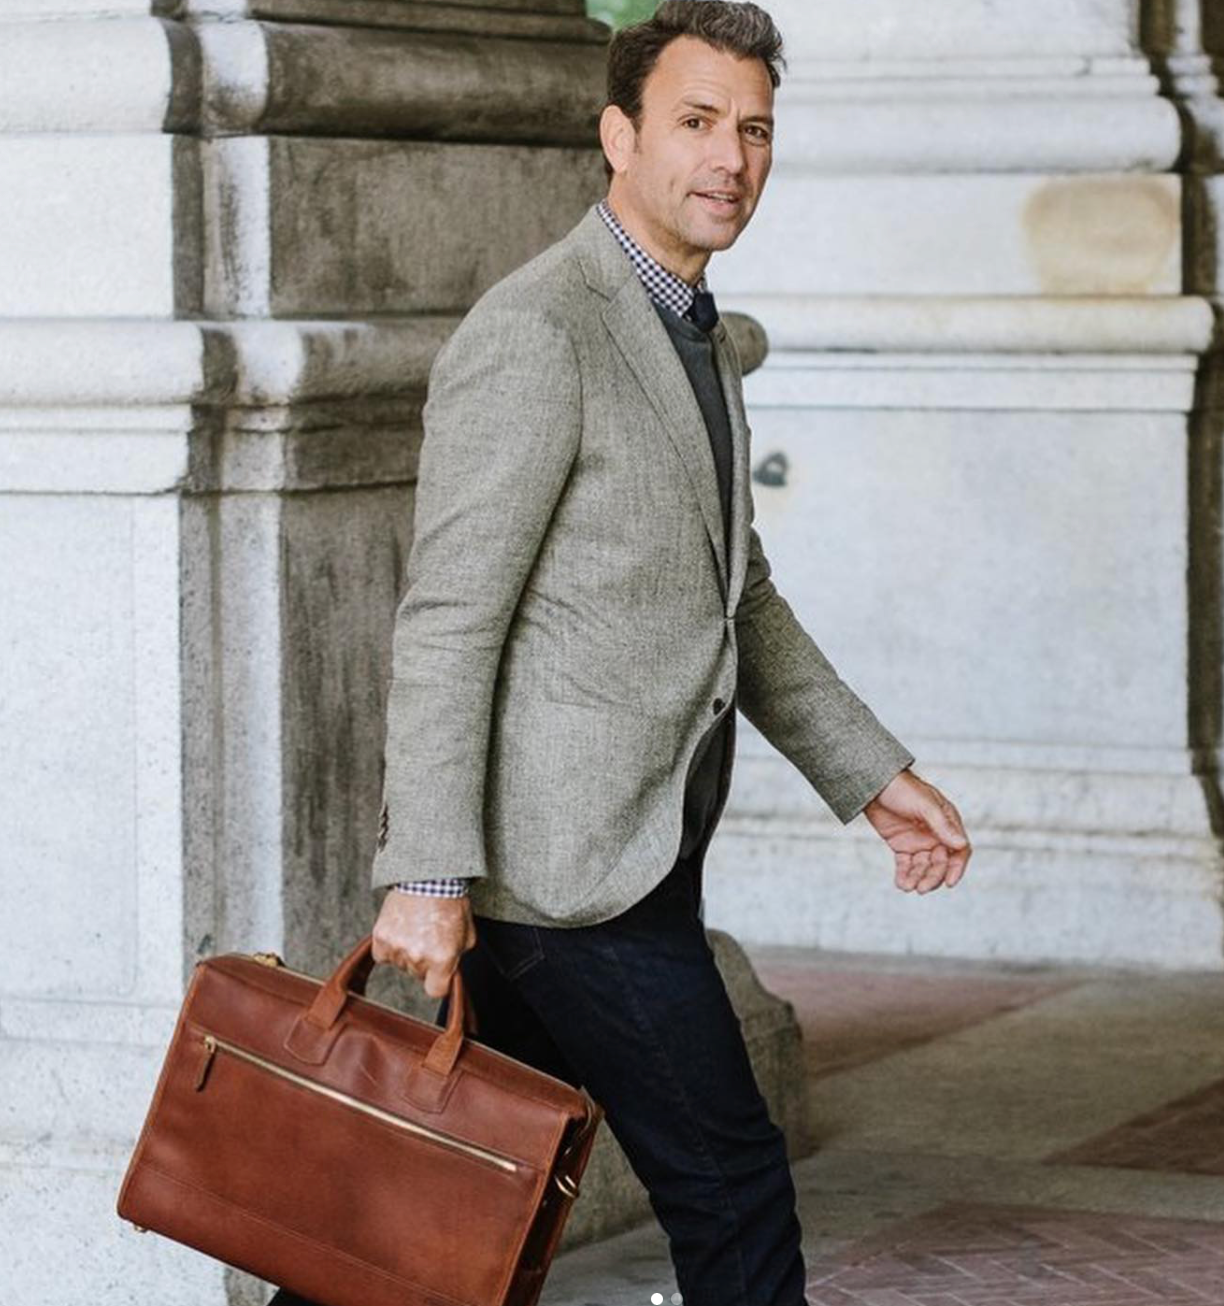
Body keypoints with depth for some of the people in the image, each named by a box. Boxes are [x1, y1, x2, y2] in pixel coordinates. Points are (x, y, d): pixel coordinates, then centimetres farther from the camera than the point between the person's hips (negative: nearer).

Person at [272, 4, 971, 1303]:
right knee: (731, 1188, -2)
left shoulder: (697, 341, 16)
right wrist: (428, 876, -22)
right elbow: (446, 623, -19)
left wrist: (872, 775, 21)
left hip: (630, 848, 9)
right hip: (565, 856, -9)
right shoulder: (532, 333, -15)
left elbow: (740, 602, 25)